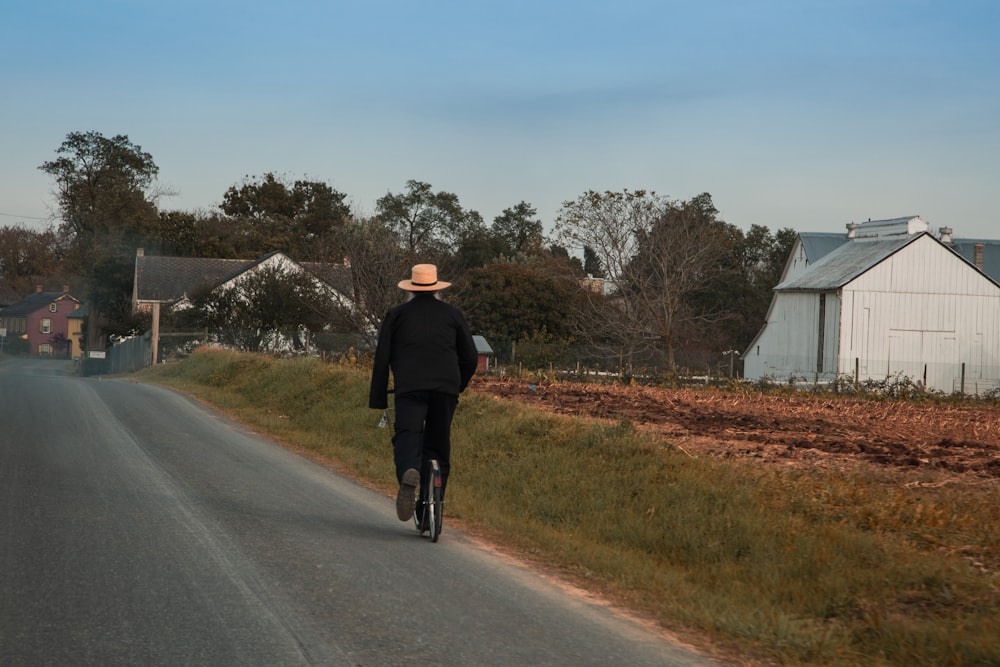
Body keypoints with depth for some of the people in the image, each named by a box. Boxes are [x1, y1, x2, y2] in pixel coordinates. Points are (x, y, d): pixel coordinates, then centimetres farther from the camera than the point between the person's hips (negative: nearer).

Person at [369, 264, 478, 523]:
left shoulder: (396, 314, 14)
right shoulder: (452, 314, 17)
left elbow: (382, 358, 9)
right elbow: (470, 357, 17)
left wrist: (378, 399, 12)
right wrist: (459, 385, 33)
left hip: (409, 386, -2)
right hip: (446, 386, 2)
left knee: (407, 434, -8)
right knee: (439, 442, 10)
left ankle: (408, 471, -41)